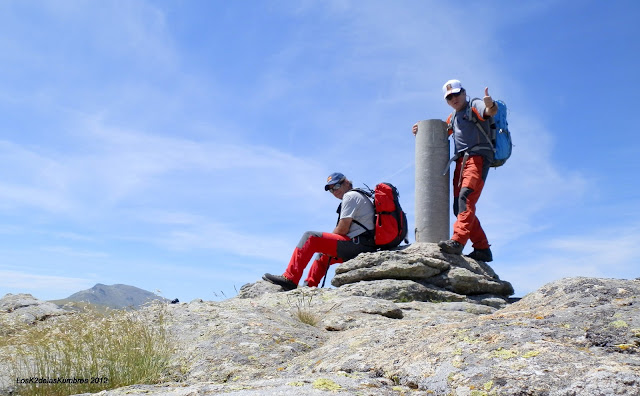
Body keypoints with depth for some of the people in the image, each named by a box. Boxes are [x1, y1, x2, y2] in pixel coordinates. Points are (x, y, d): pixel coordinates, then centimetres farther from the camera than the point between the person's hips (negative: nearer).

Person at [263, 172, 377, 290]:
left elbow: (343, 229, -12)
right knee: (323, 255, 29)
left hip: (357, 244, -10)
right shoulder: (360, 196, 27)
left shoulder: (350, 196, -3)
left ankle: (289, 279, -15)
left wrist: (328, 240, 4)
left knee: (310, 238, -11)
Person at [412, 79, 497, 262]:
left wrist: (490, 104, -42)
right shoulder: (453, 118, 27)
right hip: (461, 161, 8)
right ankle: (483, 250, 5)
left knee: (466, 197, -26)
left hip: (477, 157, -8)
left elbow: (491, 111, -17)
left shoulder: (475, 106, 5)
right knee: (459, 208, 1)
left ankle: (457, 241, -41)